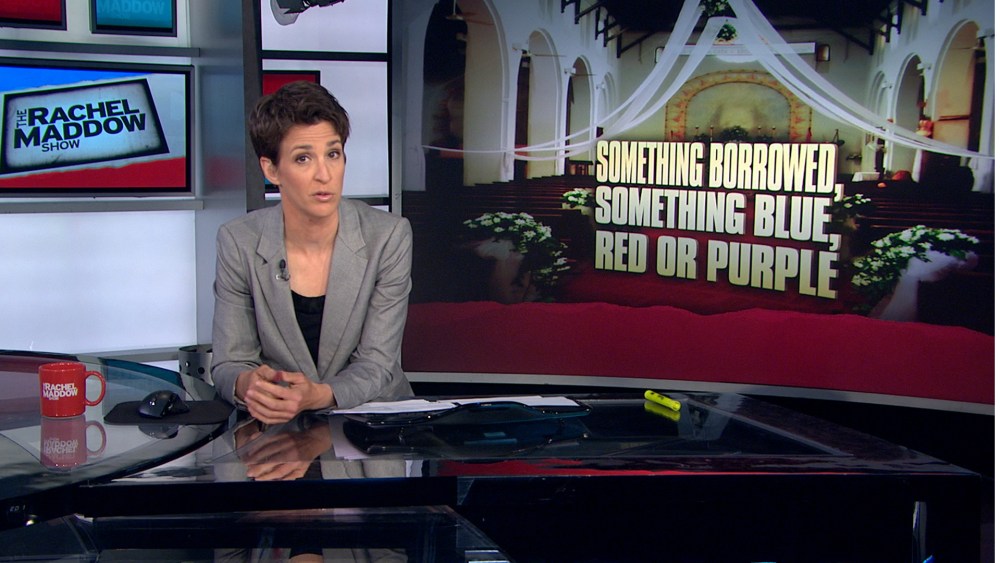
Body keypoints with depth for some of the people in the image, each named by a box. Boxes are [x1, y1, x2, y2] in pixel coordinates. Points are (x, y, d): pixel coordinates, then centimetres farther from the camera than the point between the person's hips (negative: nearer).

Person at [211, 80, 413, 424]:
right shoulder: (238, 242, -2)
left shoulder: (389, 237, -5)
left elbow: (376, 364, -6)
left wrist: (317, 395, -25)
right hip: (275, 424, 1)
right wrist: (247, 384, -24)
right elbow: (229, 364, 0)